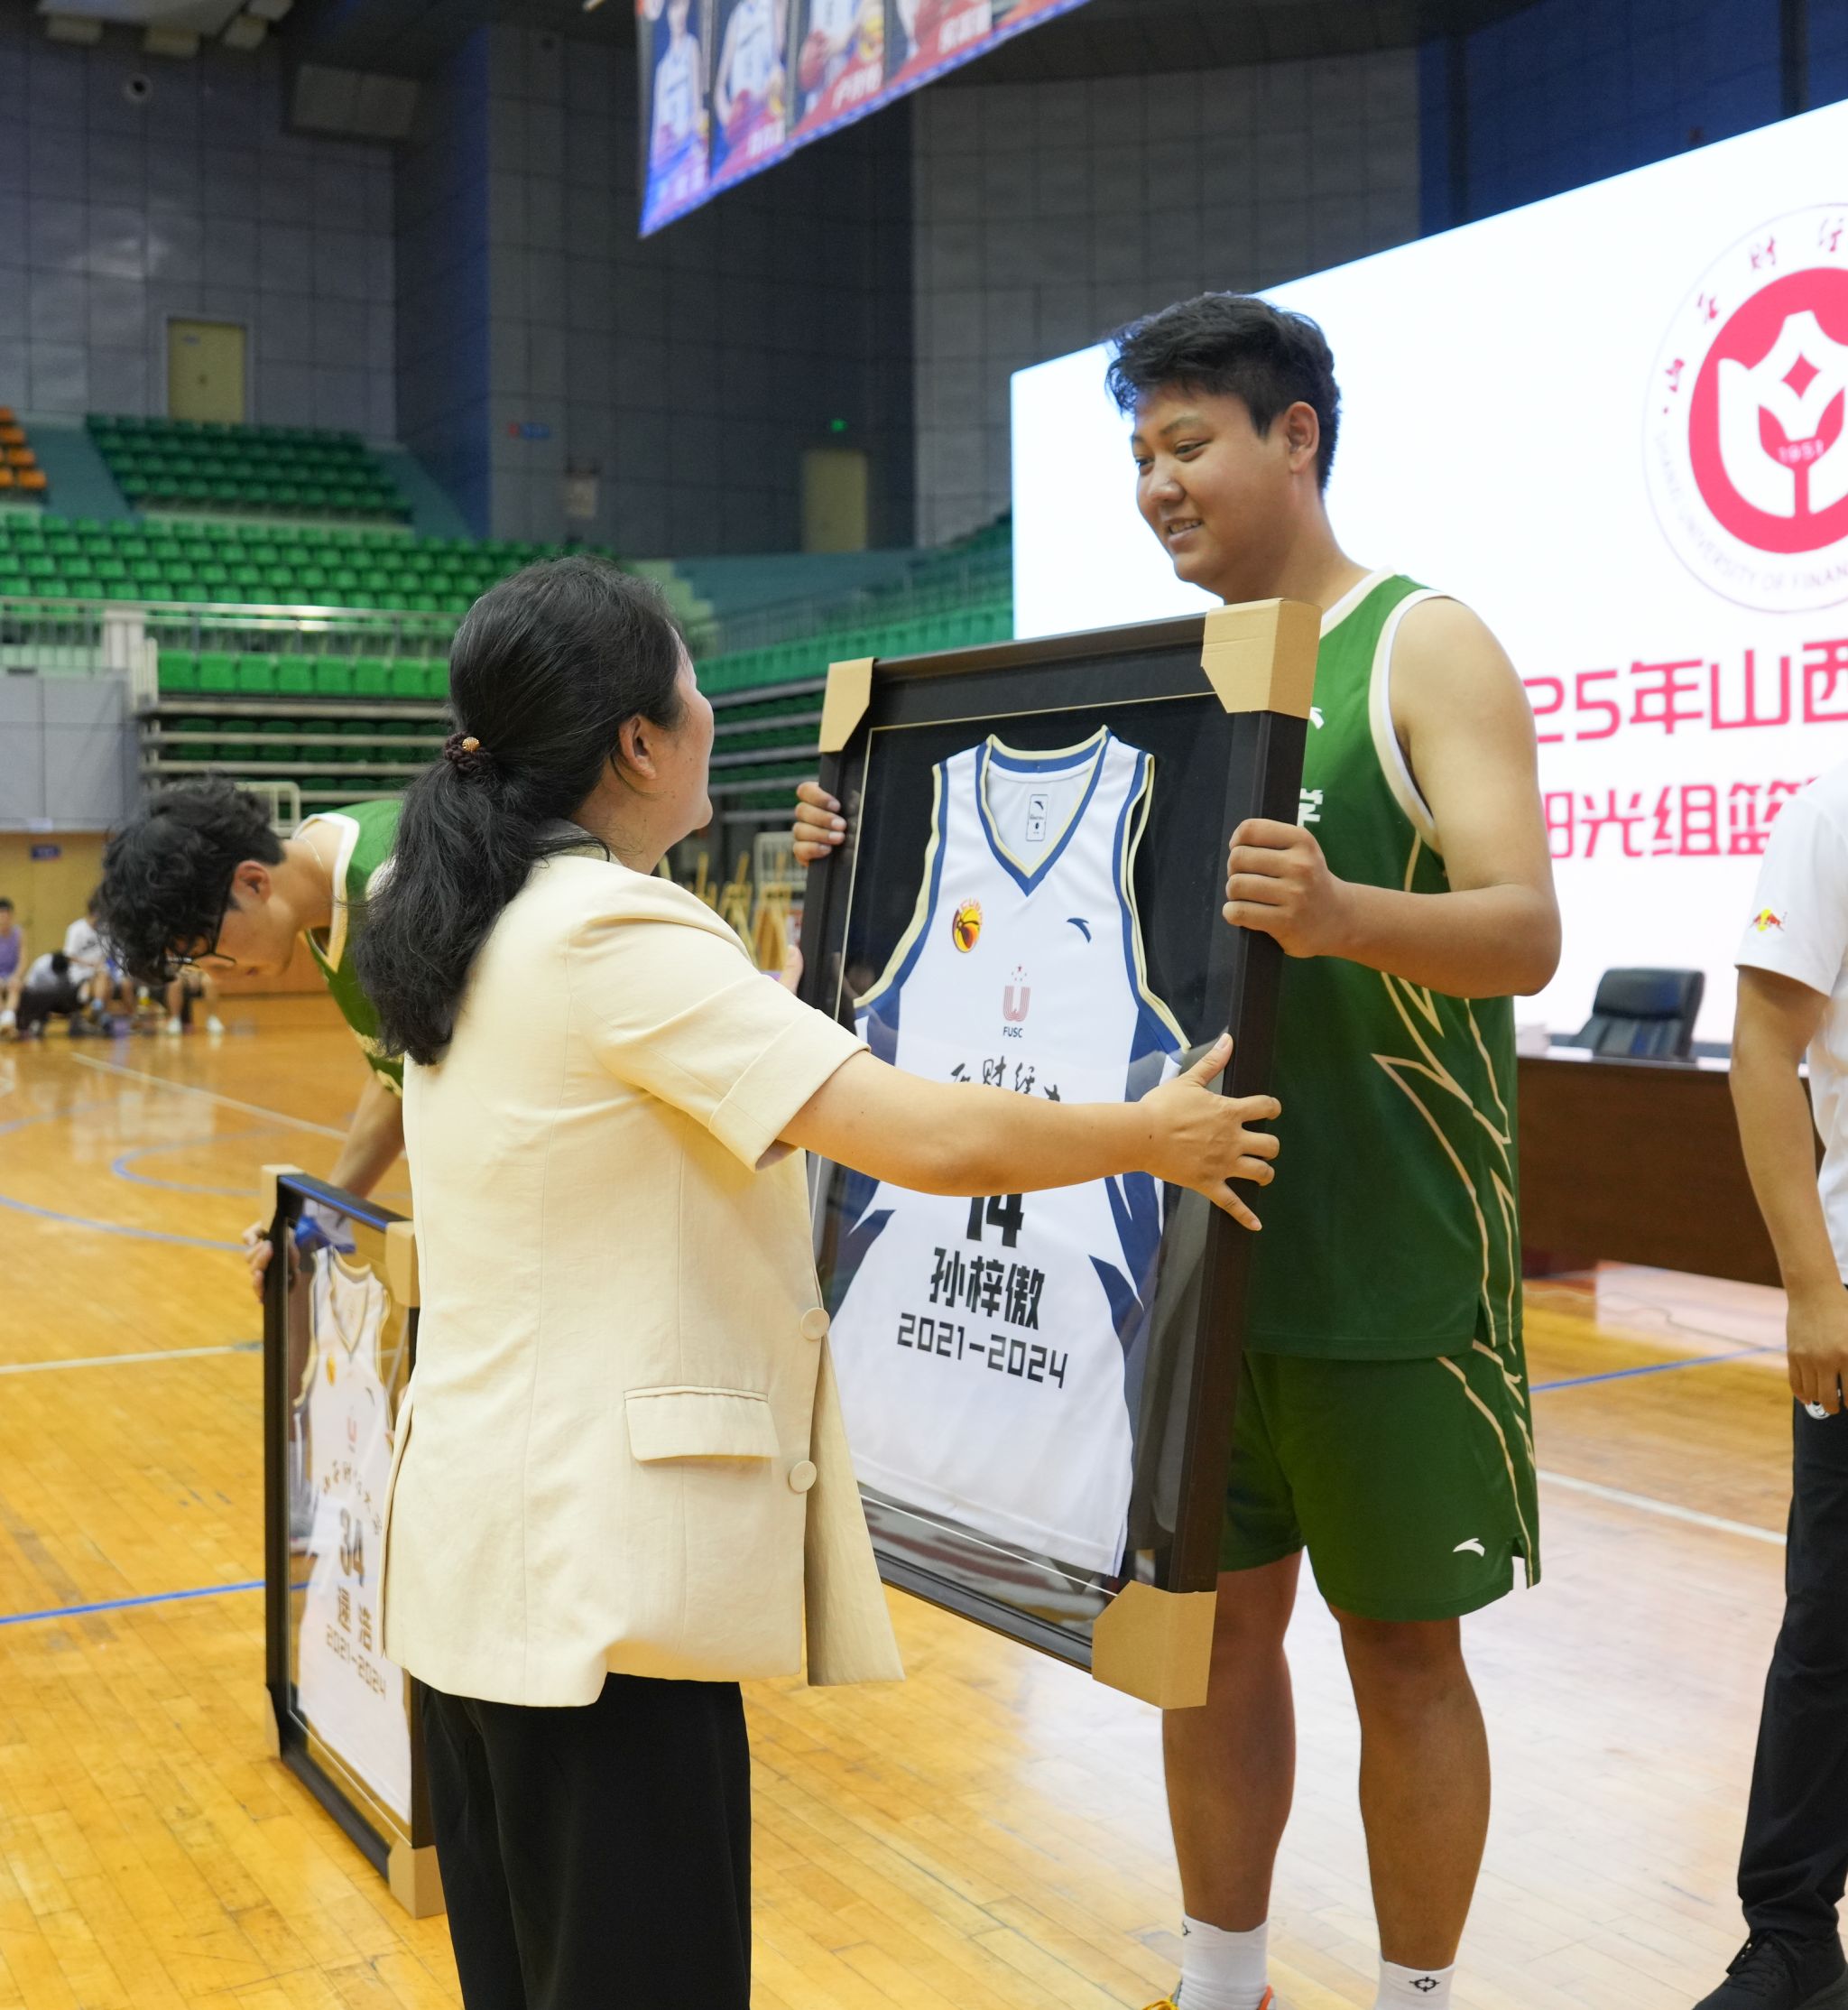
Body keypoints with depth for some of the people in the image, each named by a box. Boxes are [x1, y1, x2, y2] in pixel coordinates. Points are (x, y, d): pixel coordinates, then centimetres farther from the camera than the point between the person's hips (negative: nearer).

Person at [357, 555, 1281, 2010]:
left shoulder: (484, 924, 8)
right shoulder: (615, 931, -20)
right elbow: (934, 1139, -24)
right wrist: (1157, 1138, -9)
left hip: (486, 1535, 10)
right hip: (593, 1555, -10)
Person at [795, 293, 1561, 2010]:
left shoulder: (1425, 648, -7)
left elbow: (1524, 931, -19)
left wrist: (1340, 913, -39)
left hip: (1387, 1260, -5)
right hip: (1197, 1242, 5)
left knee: (1400, 1643, 6)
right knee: (1216, 1616, 14)